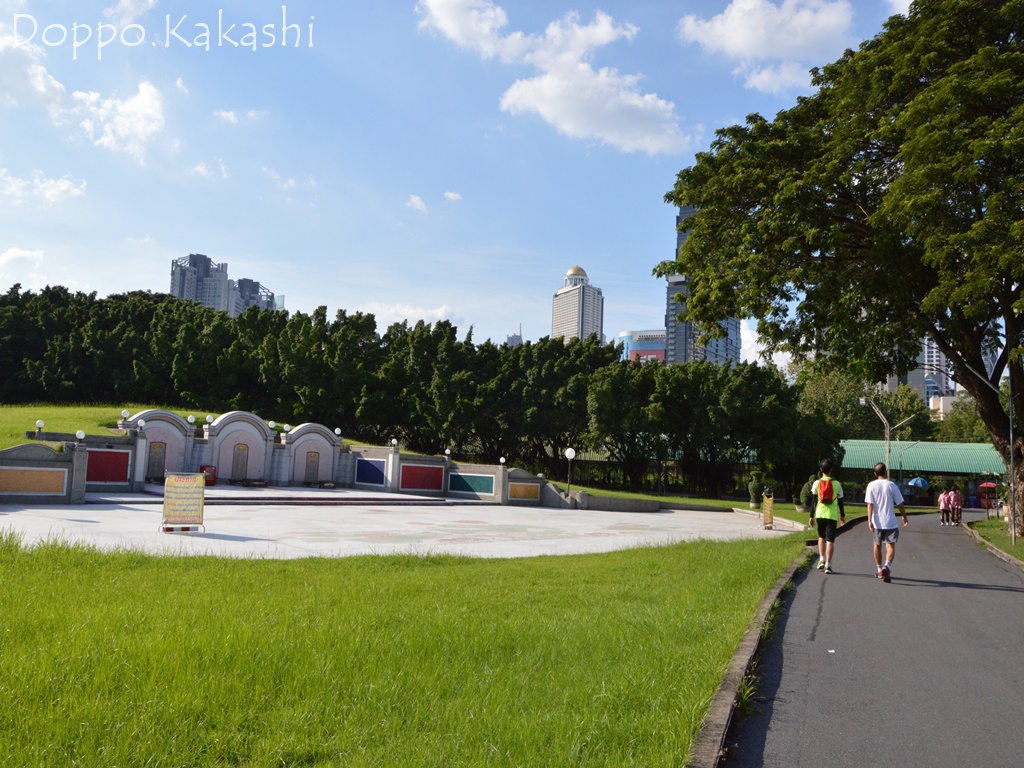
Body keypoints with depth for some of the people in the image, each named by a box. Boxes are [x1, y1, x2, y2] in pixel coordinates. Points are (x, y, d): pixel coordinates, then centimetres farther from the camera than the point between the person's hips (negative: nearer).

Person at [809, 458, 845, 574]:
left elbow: (814, 501, 0)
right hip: (832, 515, -1)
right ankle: (828, 565, -5)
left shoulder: (817, 483, 0)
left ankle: (821, 560, 11)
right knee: (830, 540, -1)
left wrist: (812, 516, 6)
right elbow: (840, 502, 5)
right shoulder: (836, 484, 0)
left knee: (821, 537, 21)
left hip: (820, 514, 1)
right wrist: (843, 516, 17)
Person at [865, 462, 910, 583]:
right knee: (891, 546, -1)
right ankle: (887, 566, -24)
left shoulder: (871, 485, -2)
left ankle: (880, 570, 25)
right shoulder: (891, 485, -3)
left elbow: (870, 504, -8)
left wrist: (869, 520, -8)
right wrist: (905, 517, 15)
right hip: (890, 522, -2)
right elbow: (900, 504, 1)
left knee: (877, 545, 16)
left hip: (877, 522, 2)